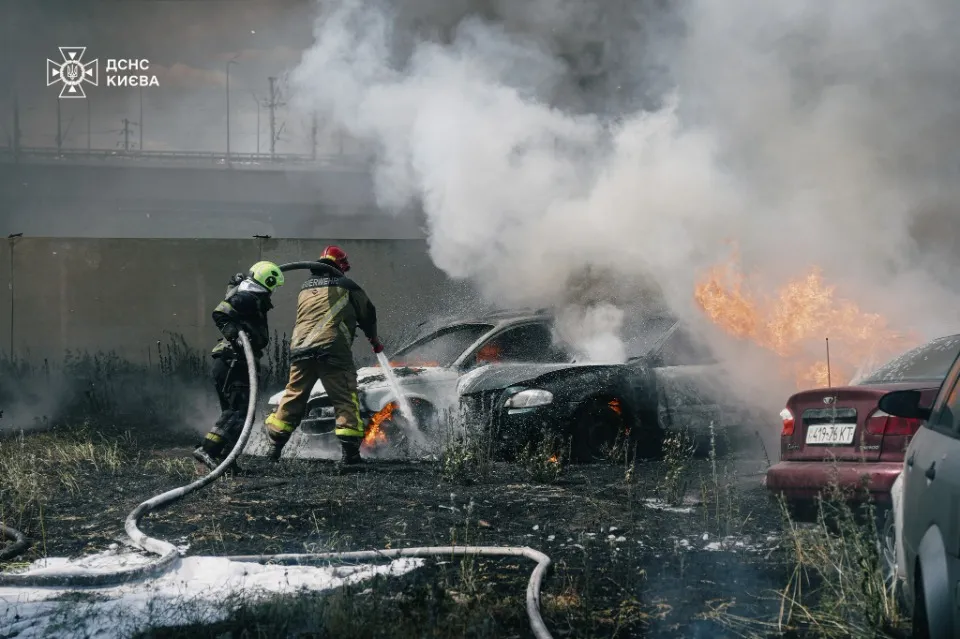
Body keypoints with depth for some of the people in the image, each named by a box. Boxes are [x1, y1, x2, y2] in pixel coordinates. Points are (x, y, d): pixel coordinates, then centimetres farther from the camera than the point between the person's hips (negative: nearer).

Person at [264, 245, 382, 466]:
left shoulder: (305, 288, 21)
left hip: (300, 347, 5)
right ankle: (349, 451, -7)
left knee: (293, 396, 14)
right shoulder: (346, 286, 7)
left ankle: (274, 445, 16)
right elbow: (367, 313, 16)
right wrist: (374, 339, 31)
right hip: (332, 347, -5)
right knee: (345, 398, -1)